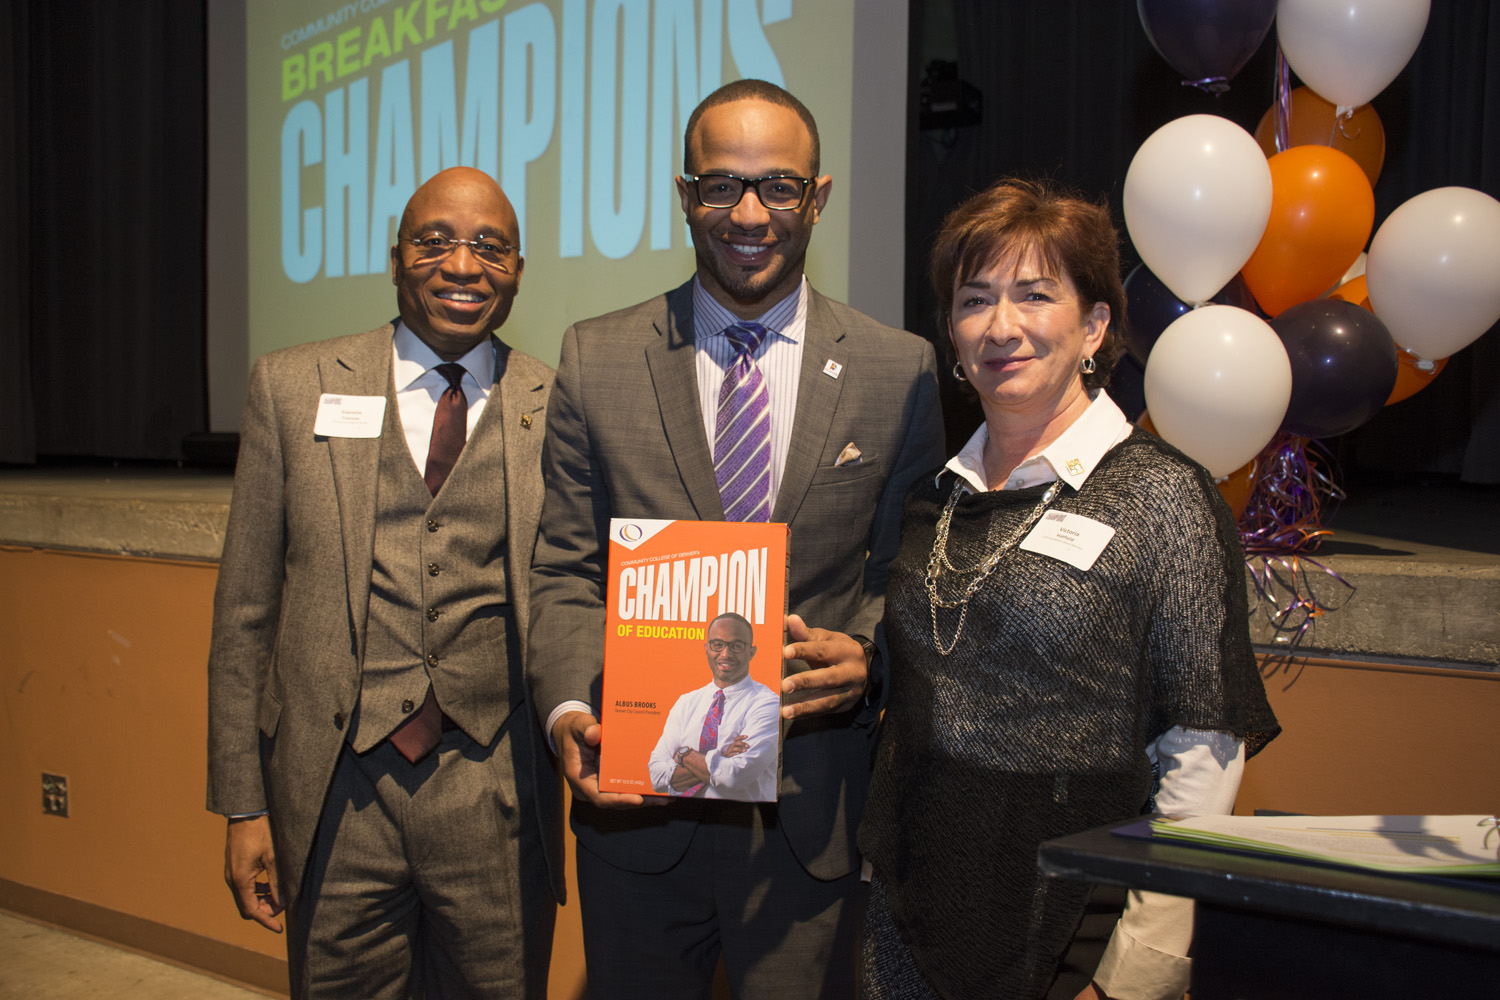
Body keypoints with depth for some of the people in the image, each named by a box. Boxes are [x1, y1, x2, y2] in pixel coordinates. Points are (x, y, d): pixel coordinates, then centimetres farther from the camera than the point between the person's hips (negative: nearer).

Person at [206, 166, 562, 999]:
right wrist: (241, 803, 2)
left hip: (496, 801, 0)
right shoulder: (292, 386, 3)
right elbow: (244, 610, 4)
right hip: (334, 794, 1)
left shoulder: (559, 408, 1)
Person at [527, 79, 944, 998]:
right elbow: (568, 570, 1)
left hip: (811, 811, 0)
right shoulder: (596, 360, 0)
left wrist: (868, 657, -16)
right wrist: (568, 707, -16)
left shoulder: (900, 371, -2)